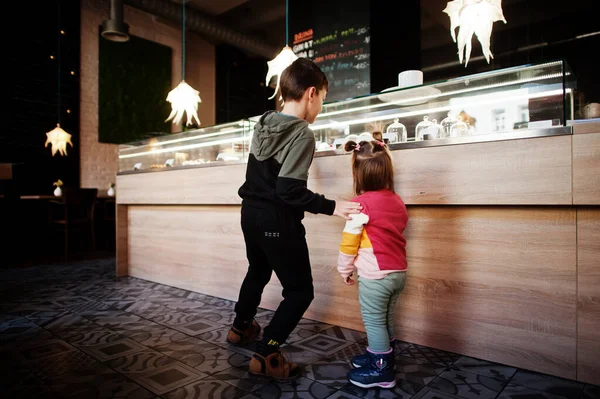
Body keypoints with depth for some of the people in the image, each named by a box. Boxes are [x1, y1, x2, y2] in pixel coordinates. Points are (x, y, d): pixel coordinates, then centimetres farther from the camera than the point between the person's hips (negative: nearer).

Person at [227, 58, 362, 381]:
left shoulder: (263, 124, 4)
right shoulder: (302, 135, -19)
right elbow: (290, 191, -26)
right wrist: (332, 207, -24)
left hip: (251, 212, 9)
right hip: (277, 221, -8)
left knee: (258, 271, 30)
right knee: (300, 291, 6)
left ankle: (241, 327, 49)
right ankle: (266, 355, 9)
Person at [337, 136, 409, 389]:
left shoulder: (362, 204, -16)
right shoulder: (397, 201, 5)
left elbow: (349, 242, -13)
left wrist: (345, 269, 0)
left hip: (375, 275, -8)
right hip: (398, 272, 8)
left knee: (374, 322, 7)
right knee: (385, 320, 21)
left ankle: (382, 370, 18)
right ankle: (380, 355, 37)